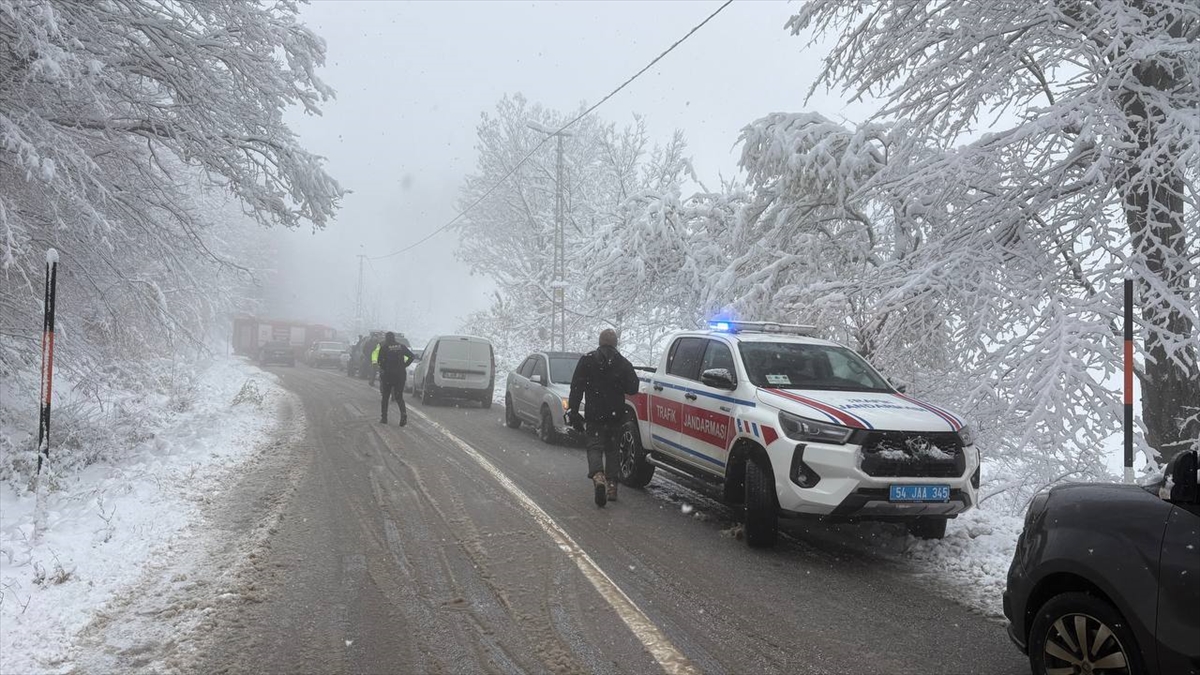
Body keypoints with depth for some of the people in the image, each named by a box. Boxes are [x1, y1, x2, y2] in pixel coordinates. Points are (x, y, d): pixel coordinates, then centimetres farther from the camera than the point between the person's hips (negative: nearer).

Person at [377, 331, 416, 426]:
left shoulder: (384, 347, -4)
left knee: (385, 397, 13)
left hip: (387, 375, -2)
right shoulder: (401, 347, 5)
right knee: (399, 397, 8)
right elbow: (412, 356, 1)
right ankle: (404, 415, -14)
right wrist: (405, 365, 5)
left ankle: (384, 418, 14)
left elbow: (378, 360, -9)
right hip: (400, 374, 3)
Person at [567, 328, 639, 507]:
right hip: (616, 415, 2)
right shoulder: (623, 363, 0)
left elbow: (576, 387, -6)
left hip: (594, 414, -2)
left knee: (594, 446, 1)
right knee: (612, 448, 14)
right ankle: (611, 485, 14)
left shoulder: (587, 360, -3)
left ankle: (598, 476, -25)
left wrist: (572, 410, -3)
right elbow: (632, 388, -1)